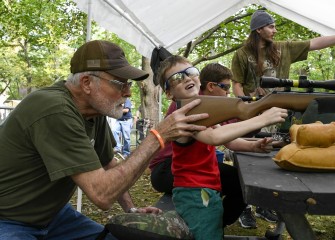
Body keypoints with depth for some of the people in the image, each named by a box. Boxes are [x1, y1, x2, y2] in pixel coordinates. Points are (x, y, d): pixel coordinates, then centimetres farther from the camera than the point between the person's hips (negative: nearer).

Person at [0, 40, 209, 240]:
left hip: (51, 214, 8)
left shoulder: (96, 110, -2)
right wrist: (158, 136, -32)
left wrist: (131, 209, 3)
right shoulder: (55, 112, -30)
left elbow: (109, 167, 13)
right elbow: (102, 194, -32)